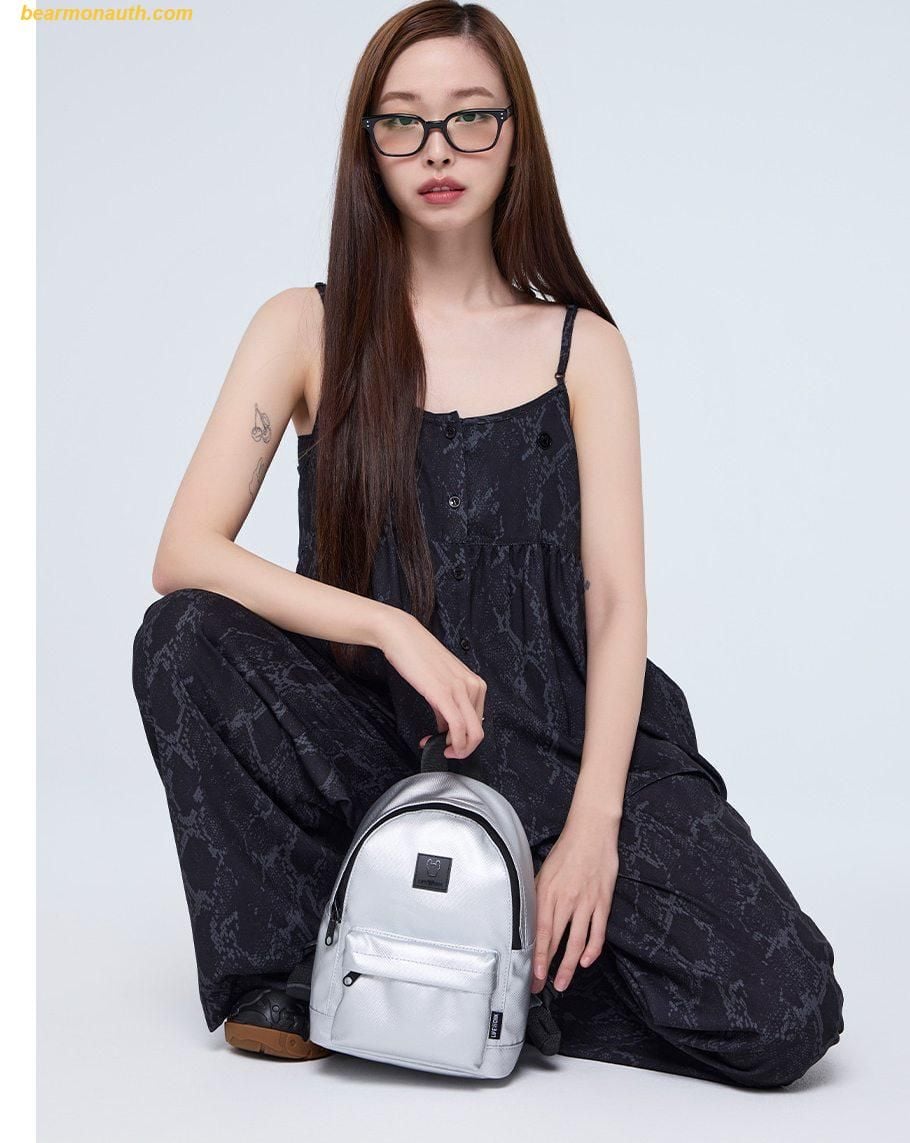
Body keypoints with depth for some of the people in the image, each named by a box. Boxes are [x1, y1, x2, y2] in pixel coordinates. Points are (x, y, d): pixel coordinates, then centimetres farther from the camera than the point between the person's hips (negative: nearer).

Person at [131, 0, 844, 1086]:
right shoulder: (307, 329, 4)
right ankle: (286, 969, -9)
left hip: (555, 732, 0)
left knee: (782, 1013, -20)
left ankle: (525, 947, 5)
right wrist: (392, 627, -20)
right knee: (186, 639, -27)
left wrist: (592, 825, -15)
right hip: (364, 732, 1)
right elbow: (183, 555, -8)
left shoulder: (580, 345, 6)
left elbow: (616, 600, -2)